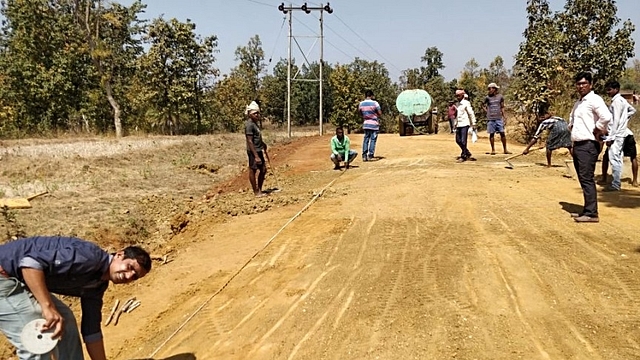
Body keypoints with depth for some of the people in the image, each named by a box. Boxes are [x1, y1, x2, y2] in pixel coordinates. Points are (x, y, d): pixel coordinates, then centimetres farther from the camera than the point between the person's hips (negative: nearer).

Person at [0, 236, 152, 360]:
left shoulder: (97, 285, 6)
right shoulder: (89, 256, -23)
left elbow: (91, 330, 12)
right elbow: (30, 262, -31)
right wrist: (48, 307, -34)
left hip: (17, 281, 10)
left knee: (65, 319, 15)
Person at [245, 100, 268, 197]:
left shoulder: (255, 123, 13)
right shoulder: (249, 125, -16)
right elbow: (250, 141, -21)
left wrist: (262, 144, 17)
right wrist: (256, 156, -24)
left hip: (259, 150, 10)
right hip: (253, 152, -10)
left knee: (263, 170, 13)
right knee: (253, 170, 1)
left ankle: (259, 190, 23)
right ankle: (256, 192, 10)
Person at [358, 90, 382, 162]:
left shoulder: (361, 104, 1)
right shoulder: (375, 103, -12)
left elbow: (360, 113, 12)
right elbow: (380, 114, -9)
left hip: (365, 124, 4)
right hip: (374, 124, -4)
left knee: (366, 139, 10)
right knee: (373, 140, 2)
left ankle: (364, 155, 6)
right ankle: (370, 155, -2)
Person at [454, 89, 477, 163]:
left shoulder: (466, 103, -7)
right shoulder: (458, 104, 15)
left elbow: (471, 114, -8)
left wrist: (473, 124, -10)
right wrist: (455, 124, 19)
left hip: (465, 124, -8)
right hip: (458, 125, 8)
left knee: (463, 141, -8)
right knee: (458, 140, 8)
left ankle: (463, 156, 1)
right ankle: (468, 154, 20)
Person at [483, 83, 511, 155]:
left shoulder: (500, 96, 4)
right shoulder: (487, 97, 1)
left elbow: (502, 107, 10)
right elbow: (483, 105, 16)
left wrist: (504, 117, 7)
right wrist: (487, 110, 1)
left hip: (499, 118, 1)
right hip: (490, 118, -1)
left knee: (502, 133, 0)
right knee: (491, 134, 2)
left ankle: (505, 149, 7)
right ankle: (493, 150, 11)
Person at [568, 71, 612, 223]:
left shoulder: (594, 100, -10)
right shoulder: (578, 103, 17)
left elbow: (606, 117, -26)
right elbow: (572, 119, 35)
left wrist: (596, 131, -14)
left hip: (588, 145, -9)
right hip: (577, 145, 9)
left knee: (587, 179, -11)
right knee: (583, 180, 12)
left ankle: (591, 213, -8)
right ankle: (587, 210, 19)